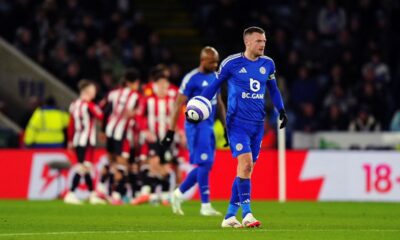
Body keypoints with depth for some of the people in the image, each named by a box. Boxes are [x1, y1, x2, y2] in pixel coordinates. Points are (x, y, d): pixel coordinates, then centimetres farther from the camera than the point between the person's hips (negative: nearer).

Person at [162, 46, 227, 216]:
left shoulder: (215, 77, 12)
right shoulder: (192, 79, -11)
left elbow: (219, 103, 21)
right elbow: (178, 105, -12)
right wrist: (171, 132, -15)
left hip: (209, 126, 8)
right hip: (196, 126, -8)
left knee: (204, 166, 8)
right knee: (204, 164, -9)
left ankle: (178, 195, 22)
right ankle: (205, 206, -3)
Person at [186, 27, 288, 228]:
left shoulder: (268, 64, 9)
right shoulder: (231, 63, -5)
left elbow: (273, 89, 24)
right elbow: (214, 85, 6)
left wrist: (281, 110, 14)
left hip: (258, 124, 5)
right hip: (237, 122, -5)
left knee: (246, 170, 6)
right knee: (245, 163, -20)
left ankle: (230, 216, 14)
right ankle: (246, 214, -22)